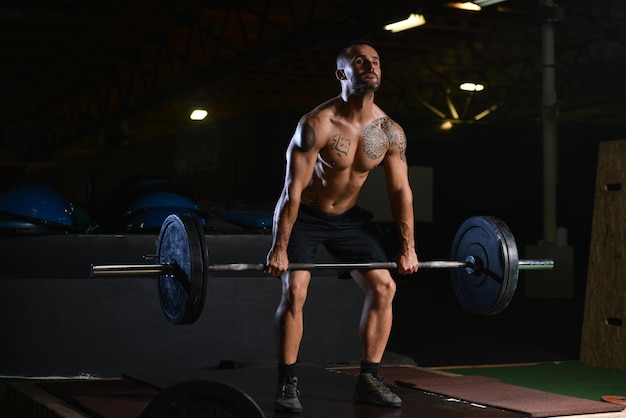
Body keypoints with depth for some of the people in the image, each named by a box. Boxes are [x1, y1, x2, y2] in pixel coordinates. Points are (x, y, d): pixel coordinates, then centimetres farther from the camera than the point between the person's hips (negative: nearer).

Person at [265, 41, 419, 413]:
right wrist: (279, 248, -28)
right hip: (304, 216, -5)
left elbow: (401, 190, -4)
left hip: (348, 217, 5)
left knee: (383, 286, -3)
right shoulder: (317, 125, -27)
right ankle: (288, 385, -7)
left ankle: (370, 380, 7)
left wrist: (408, 247, -3)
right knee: (295, 290, -18)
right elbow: (293, 189, -27)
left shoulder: (390, 132, -12)